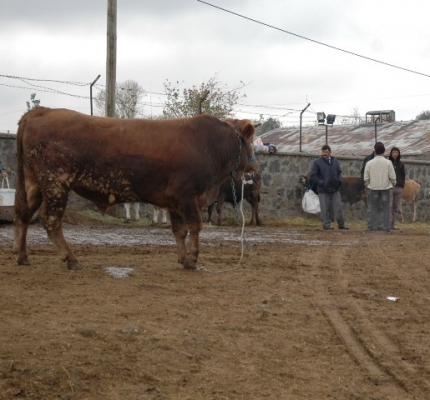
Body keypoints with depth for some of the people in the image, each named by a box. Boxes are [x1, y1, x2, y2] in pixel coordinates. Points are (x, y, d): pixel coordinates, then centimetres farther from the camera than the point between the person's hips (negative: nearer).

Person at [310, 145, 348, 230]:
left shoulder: (335, 161, 12)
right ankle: (326, 224, 9)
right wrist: (321, 183, -12)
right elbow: (313, 175, -4)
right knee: (325, 208, 0)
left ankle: (341, 224, 12)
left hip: (335, 189, 4)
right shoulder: (317, 162, -3)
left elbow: (339, 172, 22)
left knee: (338, 207, 5)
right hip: (323, 190, -4)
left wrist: (339, 180, 3)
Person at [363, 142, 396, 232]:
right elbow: (392, 176, -5)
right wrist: (393, 184, 14)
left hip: (374, 187, 1)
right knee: (386, 208, 6)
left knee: (374, 208, 8)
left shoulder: (369, 163, -5)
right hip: (385, 187, -1)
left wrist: (367, 183, 21)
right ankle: (386, 226, 3)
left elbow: (366, 177, 0)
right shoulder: (388, 163, -8)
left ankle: (373, 226, 6)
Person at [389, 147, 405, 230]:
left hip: (399, 188, 4)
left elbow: (403, 175, 16)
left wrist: (402, 185, 5)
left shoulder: (401, 164, 12)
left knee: (396, 207, 5)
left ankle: (392, 224, 10)